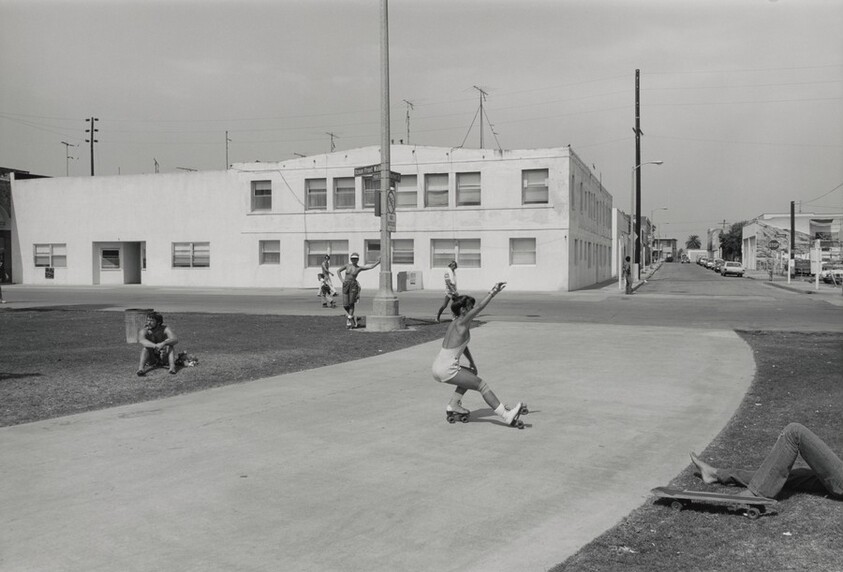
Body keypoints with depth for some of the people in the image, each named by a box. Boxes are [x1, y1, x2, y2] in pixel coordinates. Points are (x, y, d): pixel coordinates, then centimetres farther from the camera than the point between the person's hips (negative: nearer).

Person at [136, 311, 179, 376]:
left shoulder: (165, 329, -14)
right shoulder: (143, 331, -15)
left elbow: (175, 340, -31)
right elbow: (142, 341, -37)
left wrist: (163, 343, -51)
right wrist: (155, 346, -55)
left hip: (164, 357, 0)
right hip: (151, 358, 0)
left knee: (169, 346, -26)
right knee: (145, 348, -26)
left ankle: (172, 366, -46)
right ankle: (141, 367, -47)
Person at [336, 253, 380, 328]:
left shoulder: (359, 268, 2)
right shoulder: (347, 265, 7)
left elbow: (371, 266, -5)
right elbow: (338, 271, 17)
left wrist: (378, 261, -13)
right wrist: (342, 279, 6)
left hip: (353, 286, -2)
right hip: (345, 285, 2)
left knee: (351, 303, -6)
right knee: (345, 305, -1)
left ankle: (349, 320, 4)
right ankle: (352, 316, 24)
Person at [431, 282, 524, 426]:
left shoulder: (454, 324, 16)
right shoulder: (461, 323, -10)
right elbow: (479, 307, -17)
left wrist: (472, 362, 26)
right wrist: (493, 293, -12)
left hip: (438, 368, 9)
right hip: (447, 370, -9)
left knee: (471, 374, 30)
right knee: (481, 385, -7)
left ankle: (453, 404, 23)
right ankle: (506, 415, -12)